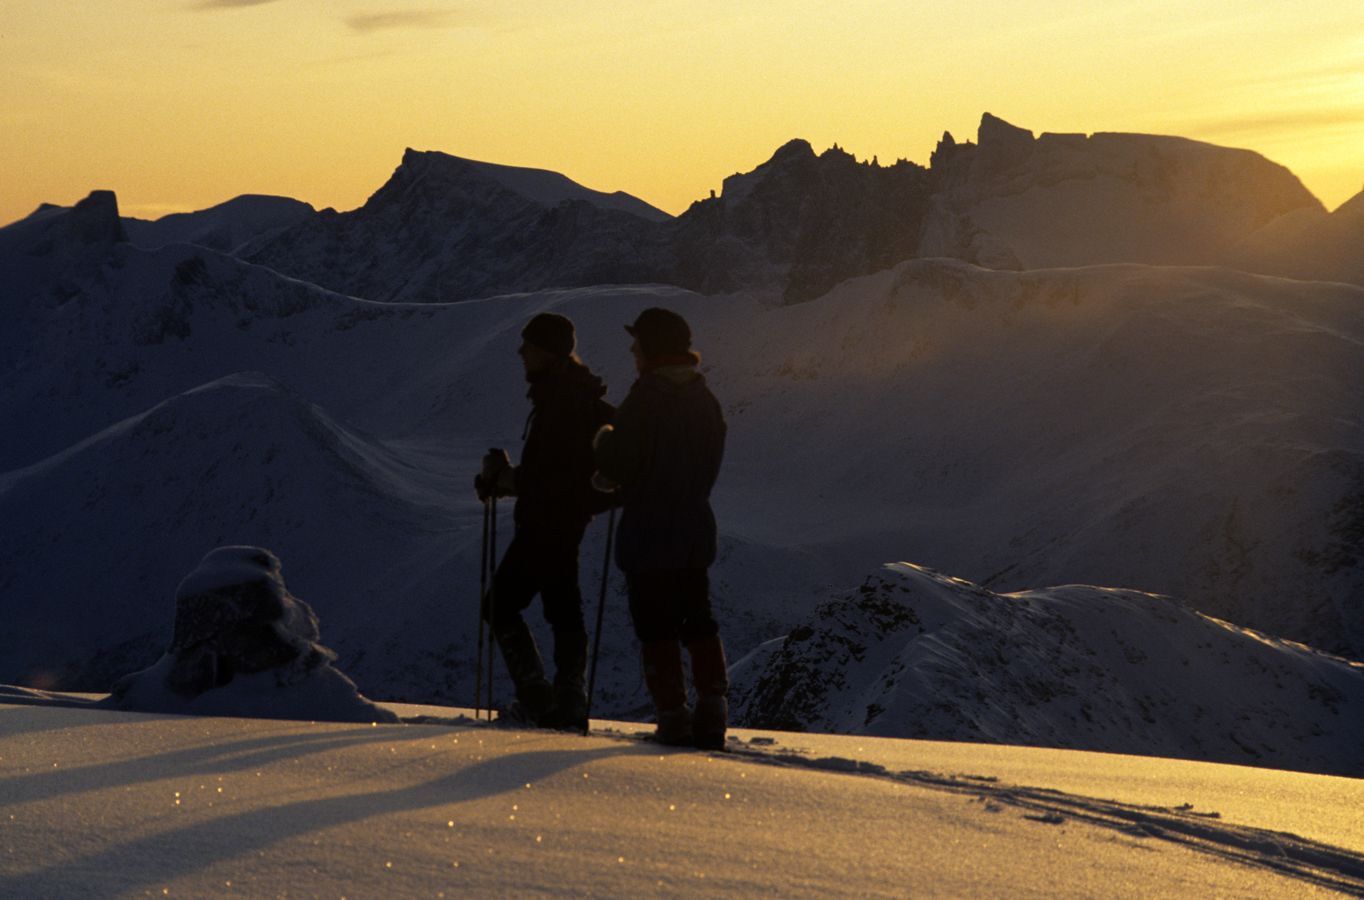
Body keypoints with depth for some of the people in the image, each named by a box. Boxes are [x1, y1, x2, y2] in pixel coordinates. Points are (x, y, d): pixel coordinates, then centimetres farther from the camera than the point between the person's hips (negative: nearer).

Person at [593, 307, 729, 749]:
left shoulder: (644, 401, -16)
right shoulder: (706, 401, 6)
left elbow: (617, 464, -18)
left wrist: (604, 439, 6)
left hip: (649, 533, -6)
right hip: (696, 530, 6)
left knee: (656, 628, 1)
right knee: (699, 623, 13)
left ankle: (673, 715, -1)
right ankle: (712, 711, 6)